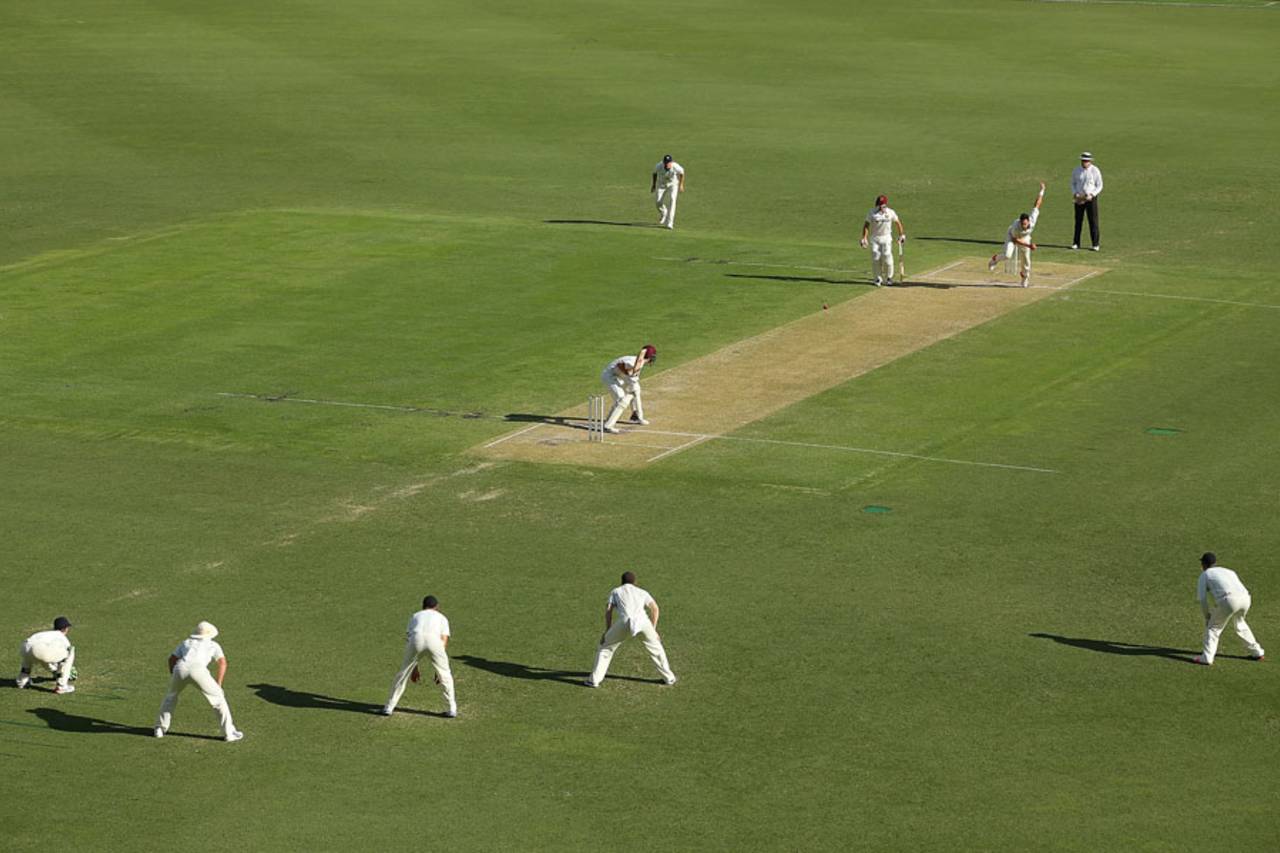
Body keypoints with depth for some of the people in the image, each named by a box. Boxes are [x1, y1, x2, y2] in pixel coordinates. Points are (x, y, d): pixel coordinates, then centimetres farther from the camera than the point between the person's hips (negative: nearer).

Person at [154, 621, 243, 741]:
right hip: (198, 670, -3)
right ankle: (229, 733, 7)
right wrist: (218, 684, 19)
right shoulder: (213, 645, 28)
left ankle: (160, 729, 29)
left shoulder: (186, 643, 35)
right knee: (218, 698, 10)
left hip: (180, 668, 3)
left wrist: (173, 676, 40)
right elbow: (223, 662, 16)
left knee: (171, 696, 30)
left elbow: (172, 659, 30)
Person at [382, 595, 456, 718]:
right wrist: (439, 671, 25)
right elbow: (444, 643, 23)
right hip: (434, 639, -1)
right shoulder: (441, 617, 32)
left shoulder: (415, 616, 37)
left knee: (404, 672, 17)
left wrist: (414, 668, 38)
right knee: (444, 674, 16)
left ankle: (389, 707, 18)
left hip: (416, 639, 1)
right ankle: (452, 709, 16)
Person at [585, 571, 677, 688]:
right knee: (656, 648, 23)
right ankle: (669, 677, 26)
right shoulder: (642, 592, 32)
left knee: (605, 647, 14)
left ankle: (594, 679, 8)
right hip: (643, 620, 1)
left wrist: (607, 631, 18)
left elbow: (608, 610, 15)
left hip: (625, 621, -1)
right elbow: (654, 608, 18)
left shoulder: (615, 592, 29)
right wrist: (653, 629, 22)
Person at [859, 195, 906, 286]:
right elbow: (866, 225, -4)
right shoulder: (872, 213, -6)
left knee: (887, 257, -8)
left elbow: (898, 222, 10)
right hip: (875, 238, 0)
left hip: (886, 238, 0)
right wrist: (864, 238, -13)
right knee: (876, 259, -6)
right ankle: (878, 278, 7)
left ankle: (888, 277, 10)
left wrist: (901, 235, 10)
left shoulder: (890, 212, -4)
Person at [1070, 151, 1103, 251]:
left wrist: (1091, 195, -17)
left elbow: (1099, 186, -3)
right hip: (1079, 198, 3)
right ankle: (1076, 243, 13)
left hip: (1091, 198, -3)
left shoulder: (1095, 171, -6)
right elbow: (1073, 184, 13)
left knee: (1093, 221, -6)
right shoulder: (1076, 171, 4)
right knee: (1078, 220, 6)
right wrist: (1075, 194, -5)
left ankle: (1096, 244, -3)